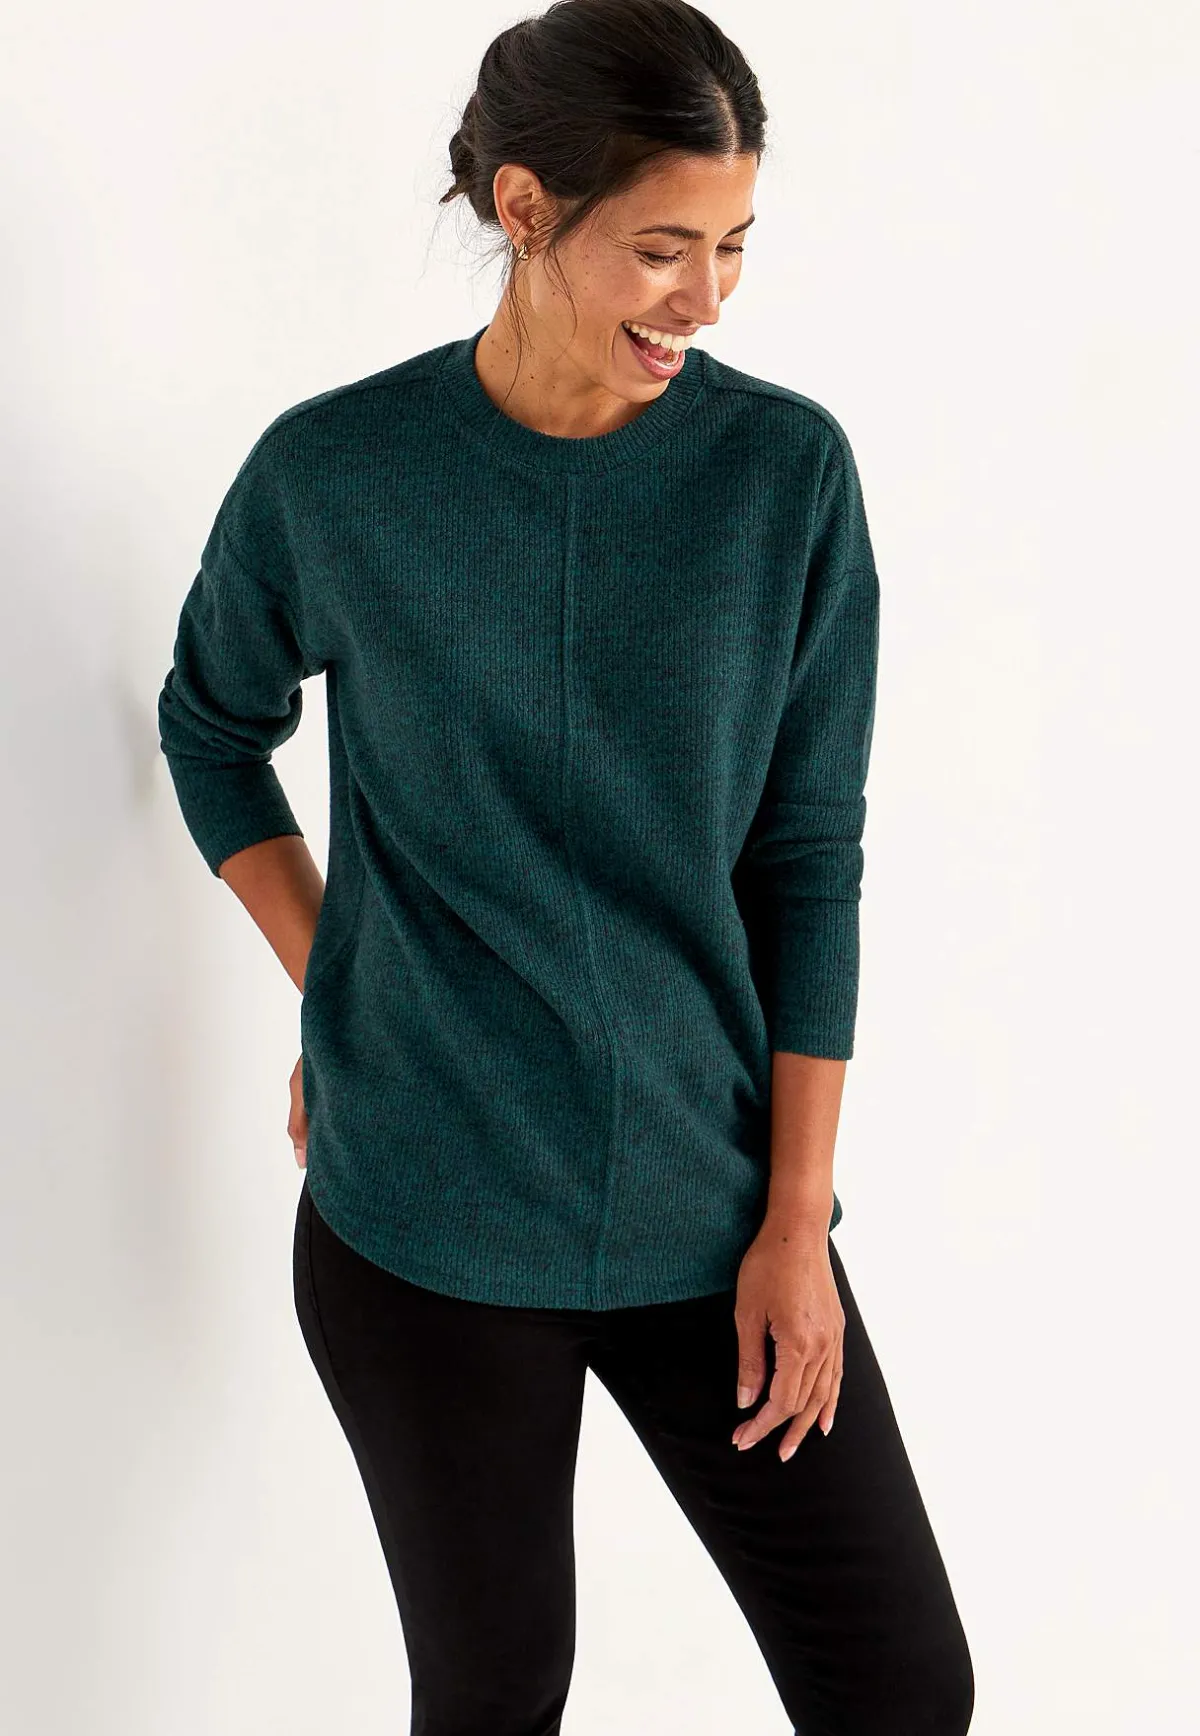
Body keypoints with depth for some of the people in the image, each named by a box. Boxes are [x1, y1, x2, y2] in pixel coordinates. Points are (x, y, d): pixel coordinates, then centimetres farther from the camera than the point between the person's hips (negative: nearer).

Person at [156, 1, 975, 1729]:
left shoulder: (788, 469, -6)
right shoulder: (332, 474, -8)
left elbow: (811, 857, -3)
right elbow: (214, 728, 11)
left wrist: (797, 1214, -4)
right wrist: (329, 996, 1)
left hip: (710, 1207, 2)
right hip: (427, 1217, -1)